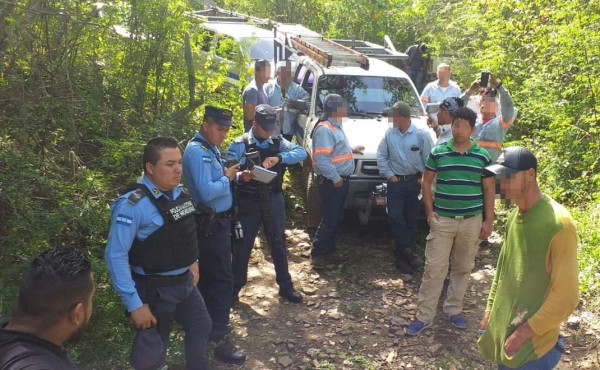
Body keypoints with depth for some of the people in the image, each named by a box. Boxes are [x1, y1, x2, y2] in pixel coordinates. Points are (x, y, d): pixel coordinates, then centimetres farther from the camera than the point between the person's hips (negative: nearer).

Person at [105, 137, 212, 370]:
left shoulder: (179, 193, 1)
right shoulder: (133, 205, -24)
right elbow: (116, 256, -25)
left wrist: (192, 262, 17)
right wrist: (134, 304, -25)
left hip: (185, 282, 8)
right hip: (155, 289, -8)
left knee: (201, 327, 23)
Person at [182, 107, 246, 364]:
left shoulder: (210, 149, 12)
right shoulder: (197, 151, -21)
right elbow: (207, 192, -30)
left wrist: (231, 176, -2)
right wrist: (227, 178, -15)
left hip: (217, 221, 10)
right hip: (211, 224, -10)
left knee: (208, 276, 20)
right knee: (222, 279, -6)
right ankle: (220, 340, 2)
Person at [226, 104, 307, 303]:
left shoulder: (278, 142, 1)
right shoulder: (240, 145, -9)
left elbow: (301, 152, -11)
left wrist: (279, 158, -26)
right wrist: (241, 177, -37)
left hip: (273, 200, 3)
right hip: (249, 202, -3)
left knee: (278, 243, 12)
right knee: (243, 245, 8)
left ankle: (285, 286, 26)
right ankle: (235, 287, 24)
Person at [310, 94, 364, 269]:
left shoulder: (336, 126, 13)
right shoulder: (324, 129, -19)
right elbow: (321, 159, -26)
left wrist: (352, 149, 22)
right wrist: (336, 178, -21)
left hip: (341, 180, 10)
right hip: (331, 182, -10)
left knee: (336, 219, 16)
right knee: (329, 220, -4)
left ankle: (328, 251, 27)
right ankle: (317, 254, 7)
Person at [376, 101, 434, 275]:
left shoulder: (421, 135, -7)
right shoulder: (389, 134, -2)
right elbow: (381, 156, 0)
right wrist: (390, 175, -5)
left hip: (415, 182, 0)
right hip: (396, 182, 1)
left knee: (411, 219, 7)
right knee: (395, 216, -9)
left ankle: (402, 254, 19)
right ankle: (407, 251, -1)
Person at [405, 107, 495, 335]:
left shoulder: (482, 156, -1)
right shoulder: (438, 152, -2)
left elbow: (488, 189, 4)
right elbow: (426, 182, 6)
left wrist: (488, 220, 0)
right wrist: (429, 211, -2)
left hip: (471, 221, 1)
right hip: (442, 220, -1)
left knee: (462, 268, 12)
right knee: (434, 269, 0)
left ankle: (454, 310, 29)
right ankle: (424, 316, 8)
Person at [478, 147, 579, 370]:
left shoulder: (558, 224, -21)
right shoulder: (514, 215, 3)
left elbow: (566, 296, -20)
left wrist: (524, 333, -17)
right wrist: (490, 312, 12)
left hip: (534, 343, -7)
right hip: (503, 330, 7)